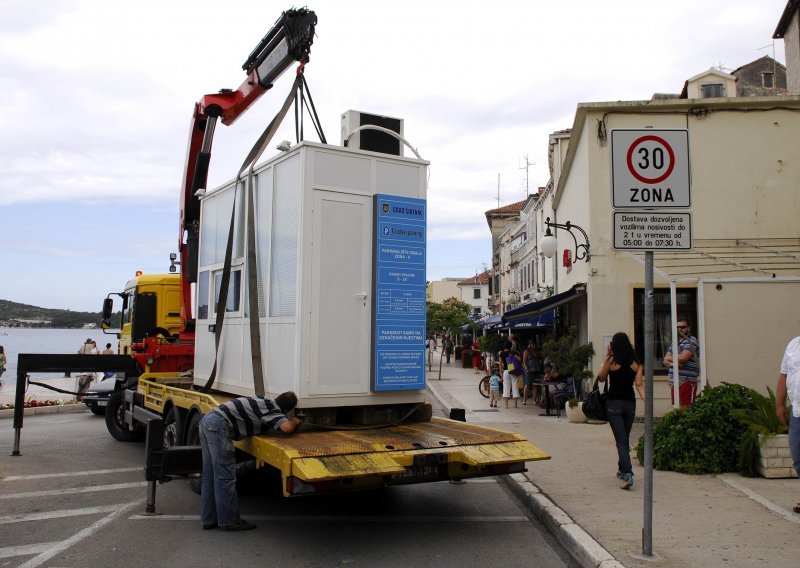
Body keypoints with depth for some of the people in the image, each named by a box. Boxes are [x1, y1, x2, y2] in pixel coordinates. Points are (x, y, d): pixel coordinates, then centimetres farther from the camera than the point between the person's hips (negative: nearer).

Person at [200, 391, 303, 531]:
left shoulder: (265, 402, 18)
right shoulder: (271, 409, -7)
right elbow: (286, 428, -21)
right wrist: (295, 421, 1)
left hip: (207, 420, 10)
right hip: (219, 425, -10)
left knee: (210, 475, 14)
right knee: (225, 475, -2)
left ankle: (209, 519, 21)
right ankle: (229, 521, 4)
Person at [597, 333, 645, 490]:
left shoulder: (611, 360, -7)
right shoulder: (636, 363, 3)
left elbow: (601, 378, 5)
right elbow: (639, 384, -6)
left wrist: (606, 358, 1)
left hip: (614, 403, -4)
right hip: (630, 403, 4)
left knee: (621, 440, -6)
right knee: (625, 438, 21)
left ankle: (628, 474, -20)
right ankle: (622, 469, 34)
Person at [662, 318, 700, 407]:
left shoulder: (691, 341, -3)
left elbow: (683, 357, -16)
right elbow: (666, 361, 14)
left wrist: (670, 358, 4)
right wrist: (673, 363, -10)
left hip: (687, 381, -7)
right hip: (674, 383, 7)